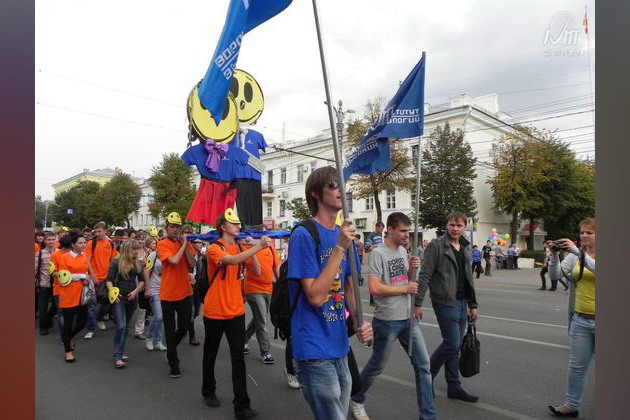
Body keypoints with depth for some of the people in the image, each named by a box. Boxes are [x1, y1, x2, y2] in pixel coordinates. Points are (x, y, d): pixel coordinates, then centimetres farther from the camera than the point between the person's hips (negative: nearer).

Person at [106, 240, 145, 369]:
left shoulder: (138, 264, 4)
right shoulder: (116, 262, -8)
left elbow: (142, 280, 10)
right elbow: (109, 280, -11)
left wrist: (135, 291, -6)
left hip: (132, 298, 5)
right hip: (119, 298, -5)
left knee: (126, 327, 12)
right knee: (121, 326, -13)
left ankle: (120, 352, 24)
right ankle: (117, 357, -7)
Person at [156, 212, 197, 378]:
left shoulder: (185, 243, 6)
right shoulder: (163, 244, -8)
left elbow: (192, 264, -5)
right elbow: (174, 261, -24)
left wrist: (185, 244, -10)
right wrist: (183, 245, -14)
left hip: (185, 293, 4)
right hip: (168, 294, -4)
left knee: (184, 326, 11)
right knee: (170, 330, 4)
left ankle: (171, 349, 40)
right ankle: (174, 364, 18)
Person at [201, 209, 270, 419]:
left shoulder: (241, 248, 5)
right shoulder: (213, 248, -12)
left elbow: (257, 272, -2)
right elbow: (232, 260, -33)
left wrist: (251, 248, -12)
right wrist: (258, 246, -39)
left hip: (236, 311, 4)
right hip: (215, 312, -3)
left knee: (238, 357, -1)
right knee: (211, 354, 15)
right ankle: (208, 391, 38)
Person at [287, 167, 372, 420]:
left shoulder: (344, 234, 7)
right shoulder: (303, 235, -16)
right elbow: (315, 296, -21)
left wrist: (358, 322, -4)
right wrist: (339, 247, -22)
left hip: (340, 346, 7)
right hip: (315, 350, -7)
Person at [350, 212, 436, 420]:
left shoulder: (403, 251, 7)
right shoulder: (378, 253, -17)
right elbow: (374, 288, -26)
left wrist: (412, 269, -4)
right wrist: (406, 289, -17)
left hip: (409, 318, 7)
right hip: (387, 322, -7)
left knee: (423, 364, 7)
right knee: (377, 366, 10)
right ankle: (356, 400, 35)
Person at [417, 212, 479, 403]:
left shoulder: (465, 248, 12)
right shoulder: (436, 246, -10)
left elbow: (469, 278, 17)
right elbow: (425, 276, -13)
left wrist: (473, 305, 15)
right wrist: (417, 303, -16)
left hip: (462, 303, 7)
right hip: (445, 302, -7)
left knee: (454, 346, 12)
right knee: (452, 344, -5)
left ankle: (454, 387, 22)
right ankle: (427, 375, 16)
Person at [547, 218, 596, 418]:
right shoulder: (574, 255, 4)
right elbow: (555, 275, -4)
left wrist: (578, 252, -31)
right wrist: (554, 254, -18)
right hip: (580, 320, 3)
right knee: (577, 365, 12)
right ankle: (572, 405, 24)